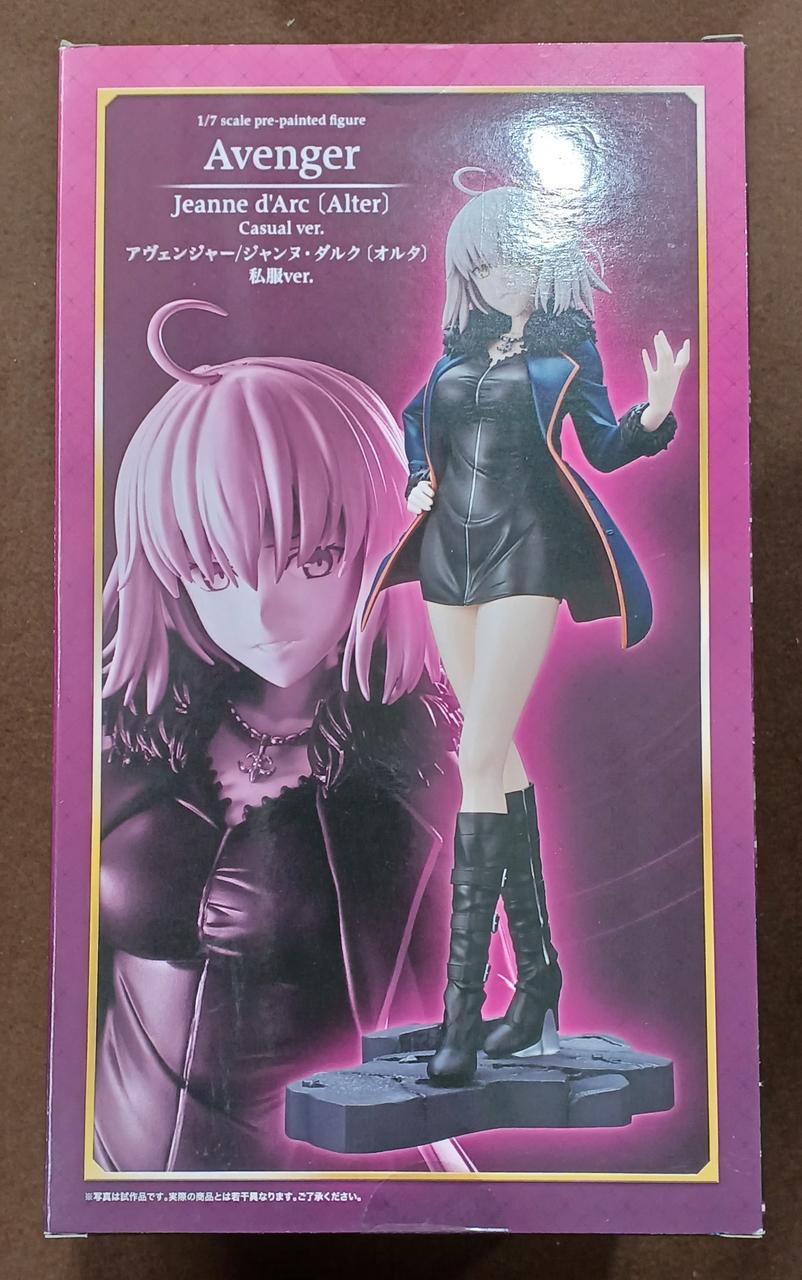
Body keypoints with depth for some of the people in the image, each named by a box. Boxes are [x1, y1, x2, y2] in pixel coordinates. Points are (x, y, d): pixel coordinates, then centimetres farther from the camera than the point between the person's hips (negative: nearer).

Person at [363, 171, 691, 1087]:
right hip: (451, 550, 5)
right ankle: (537, 972, 20)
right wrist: (418, 481, 9)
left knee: (480, 759, -15)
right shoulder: (457, 347, 16)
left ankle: (462, 1007, -10)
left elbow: (605, 447, 1)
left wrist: (655, 413, -19)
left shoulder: (565, 346, 5)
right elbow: (417, 421, 28)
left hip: (525, 550, -5)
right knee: (498, 753, 8)